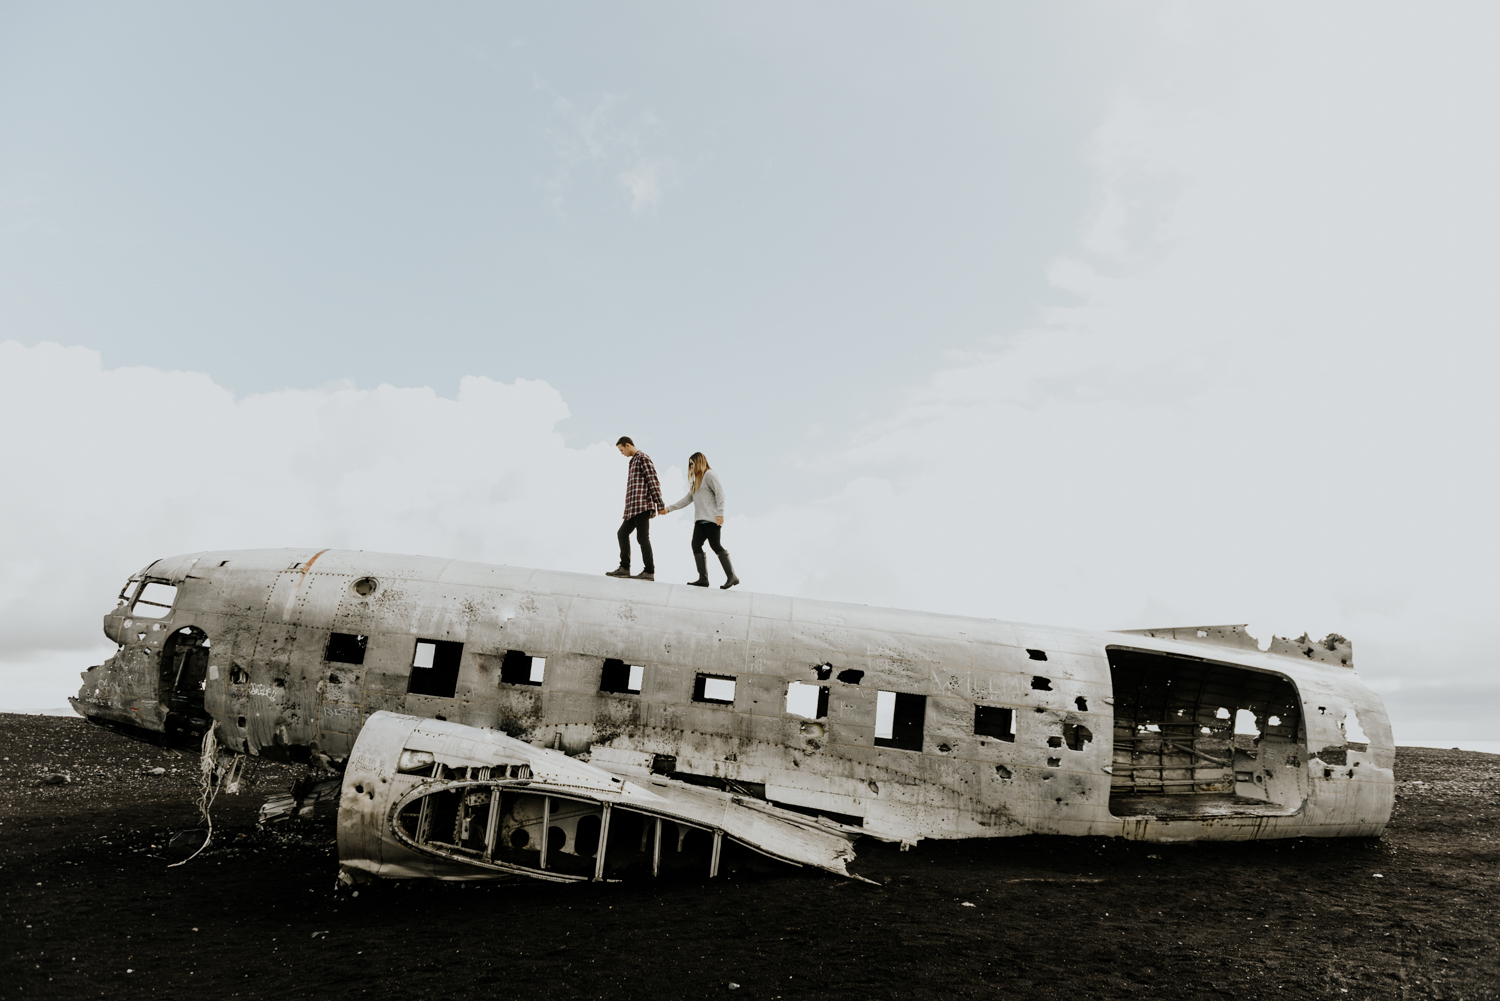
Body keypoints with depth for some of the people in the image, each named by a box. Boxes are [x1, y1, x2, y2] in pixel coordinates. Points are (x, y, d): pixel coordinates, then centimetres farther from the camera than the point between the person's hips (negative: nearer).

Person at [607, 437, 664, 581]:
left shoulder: (642, 458, -6)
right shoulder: (633, 461, 23)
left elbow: (653, 481, -14)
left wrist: (659, 504, -19)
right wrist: (627, 508, 21)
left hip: (642, 505, -10)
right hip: (633, 508, 10)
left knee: (642, 537, -10)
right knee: (623, 533, 9)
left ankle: (649, 571, -8)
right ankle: (624, 568, 11)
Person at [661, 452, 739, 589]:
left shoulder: (709, 474, -1)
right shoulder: (696, 481, 27)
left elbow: (720, 492, -11)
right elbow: (686, 500, 26)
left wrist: (720, 512, -19)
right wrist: (669, 509, 20)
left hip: (711, 518, -9)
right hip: (700, 520, 9)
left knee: (715, 546, -12)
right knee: (696, 545, -4)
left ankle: (732, 577, -8)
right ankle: (703, 578, -7)